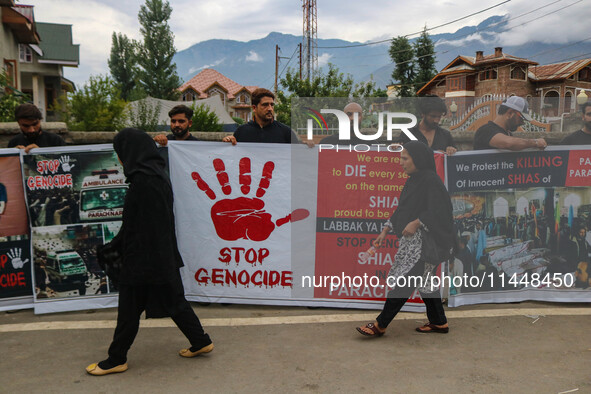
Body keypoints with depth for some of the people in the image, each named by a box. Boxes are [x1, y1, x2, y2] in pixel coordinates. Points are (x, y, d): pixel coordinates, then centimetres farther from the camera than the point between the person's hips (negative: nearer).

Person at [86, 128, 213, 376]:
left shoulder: (144, 180, -22)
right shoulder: (155, 174, 9)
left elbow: (142, 226, -24)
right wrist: (114, 245, 21)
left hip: (144, 256, -10)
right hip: (163, 254, 10)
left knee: (129, 308, 6)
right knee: (173, 299, 19)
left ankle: (116, 360, 23)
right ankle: (201, 341, 28)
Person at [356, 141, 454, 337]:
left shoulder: (430, 180, -15)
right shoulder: (412, 180, 13)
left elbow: (438, 210, -21)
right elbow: (401, 210, 17)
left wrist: (416, 223, -24)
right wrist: (385, 231, 12)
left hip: (425, 240, -9)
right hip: (412, 240, 10)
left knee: (404, 281, -6)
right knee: (424, 280, 15)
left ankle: (380, 326, -1)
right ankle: (439, 323, 27)